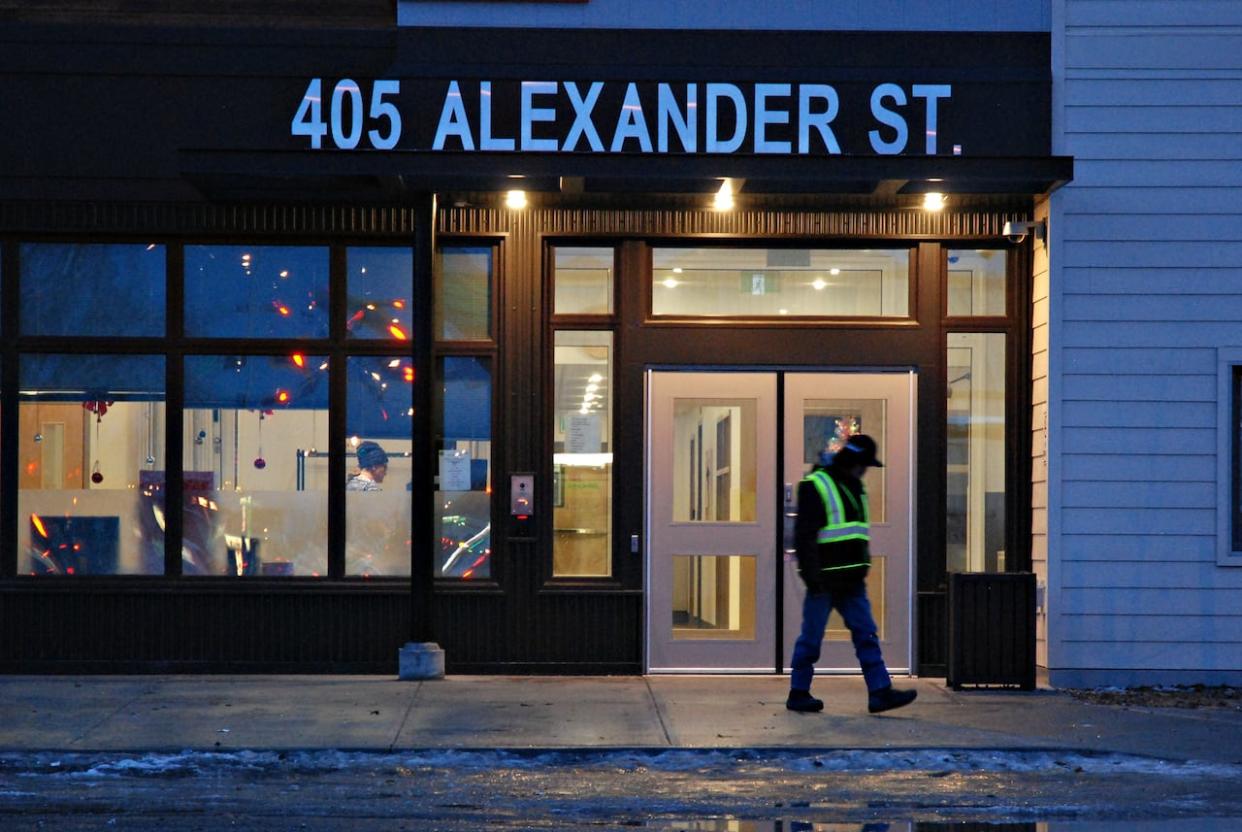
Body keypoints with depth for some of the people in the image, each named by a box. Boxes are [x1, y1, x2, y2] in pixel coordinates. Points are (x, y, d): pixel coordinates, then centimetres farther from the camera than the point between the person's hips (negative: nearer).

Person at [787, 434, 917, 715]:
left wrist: (861, 570, 21)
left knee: (866, 635, 1)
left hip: (851, 582, 8)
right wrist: (811, 574, -19)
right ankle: (798, 694, 10)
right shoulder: (815, 486, -10)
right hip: (824, 582, -8)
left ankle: (880, 692, -2)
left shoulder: (854, 488, 16)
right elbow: (804, 534, -15)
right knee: (811, 638, 0)